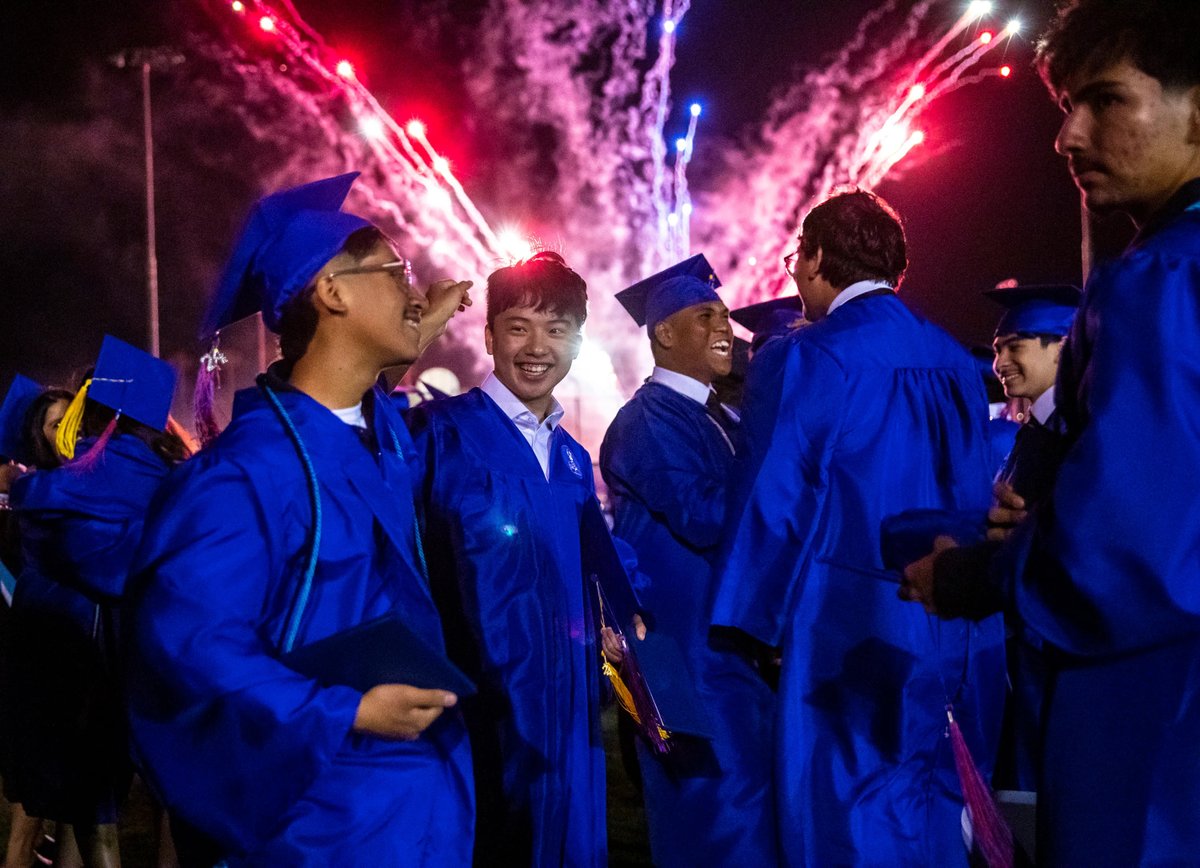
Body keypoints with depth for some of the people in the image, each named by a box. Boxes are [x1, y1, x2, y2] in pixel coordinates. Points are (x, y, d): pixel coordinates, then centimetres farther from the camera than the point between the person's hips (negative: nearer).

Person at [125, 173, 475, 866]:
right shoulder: (247, 468, -23)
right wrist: (349, 713, -27)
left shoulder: (386, 427, 4)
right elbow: (191, 641, -26)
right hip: (326, 805, -8)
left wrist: (416, 337, 21)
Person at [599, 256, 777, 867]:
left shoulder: (719, 418, 16)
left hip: (729, 637, 9)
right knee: (718, 816, -5)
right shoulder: (647, 421, -12)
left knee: (743, 796, 13)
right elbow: (703, 517, -24)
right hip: (690, 644, -9)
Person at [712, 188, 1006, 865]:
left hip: (851, 620, -6)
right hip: (952, 623, 6)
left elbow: (774, 498, -11)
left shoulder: (811, 357, -10)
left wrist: (757, 620, -3)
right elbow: (974, 492, 12)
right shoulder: (954, 361, 8)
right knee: (930, 813, 16)